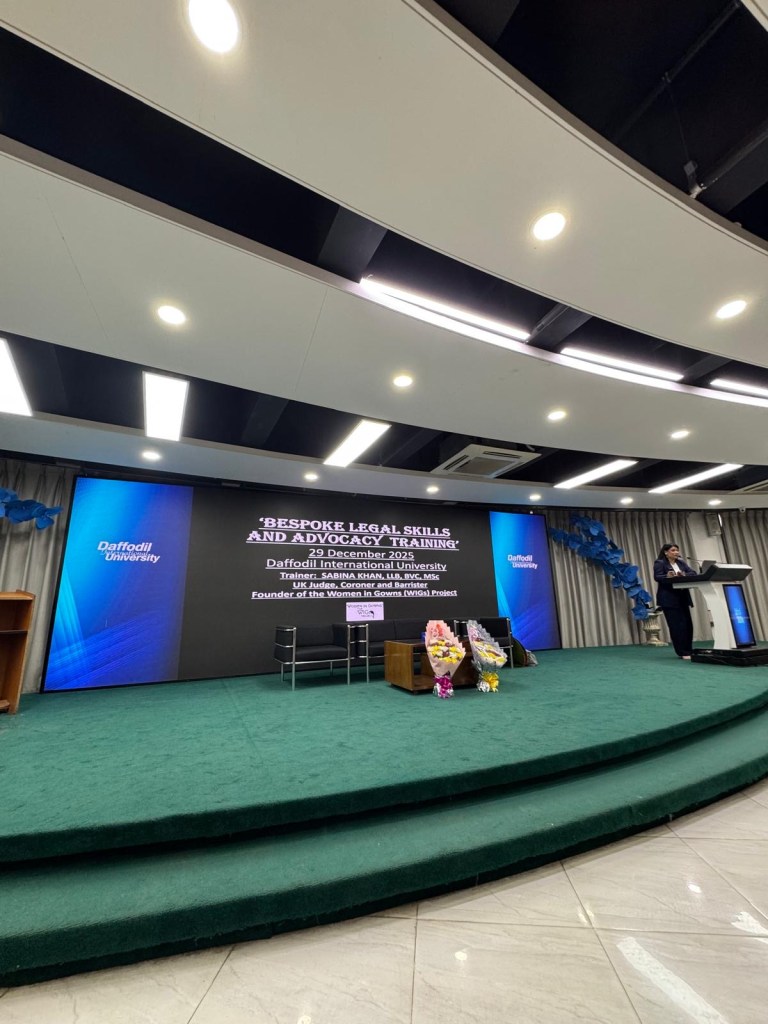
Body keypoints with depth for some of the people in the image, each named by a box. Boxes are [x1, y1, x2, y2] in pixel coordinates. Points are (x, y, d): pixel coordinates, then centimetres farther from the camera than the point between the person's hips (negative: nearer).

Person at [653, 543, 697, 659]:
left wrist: (684, 575, -18)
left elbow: (693, 572, 3)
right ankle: (683, 652, 0)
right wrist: (668, 576, -35)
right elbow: (657, 577, -15)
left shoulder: (681, 562, 16)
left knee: (688, 624, 6)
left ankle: (688, 650, 18)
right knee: (677, 625, -7)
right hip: (669, 599, -6)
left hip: (683, 597, 6)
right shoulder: (659, 563, -3)